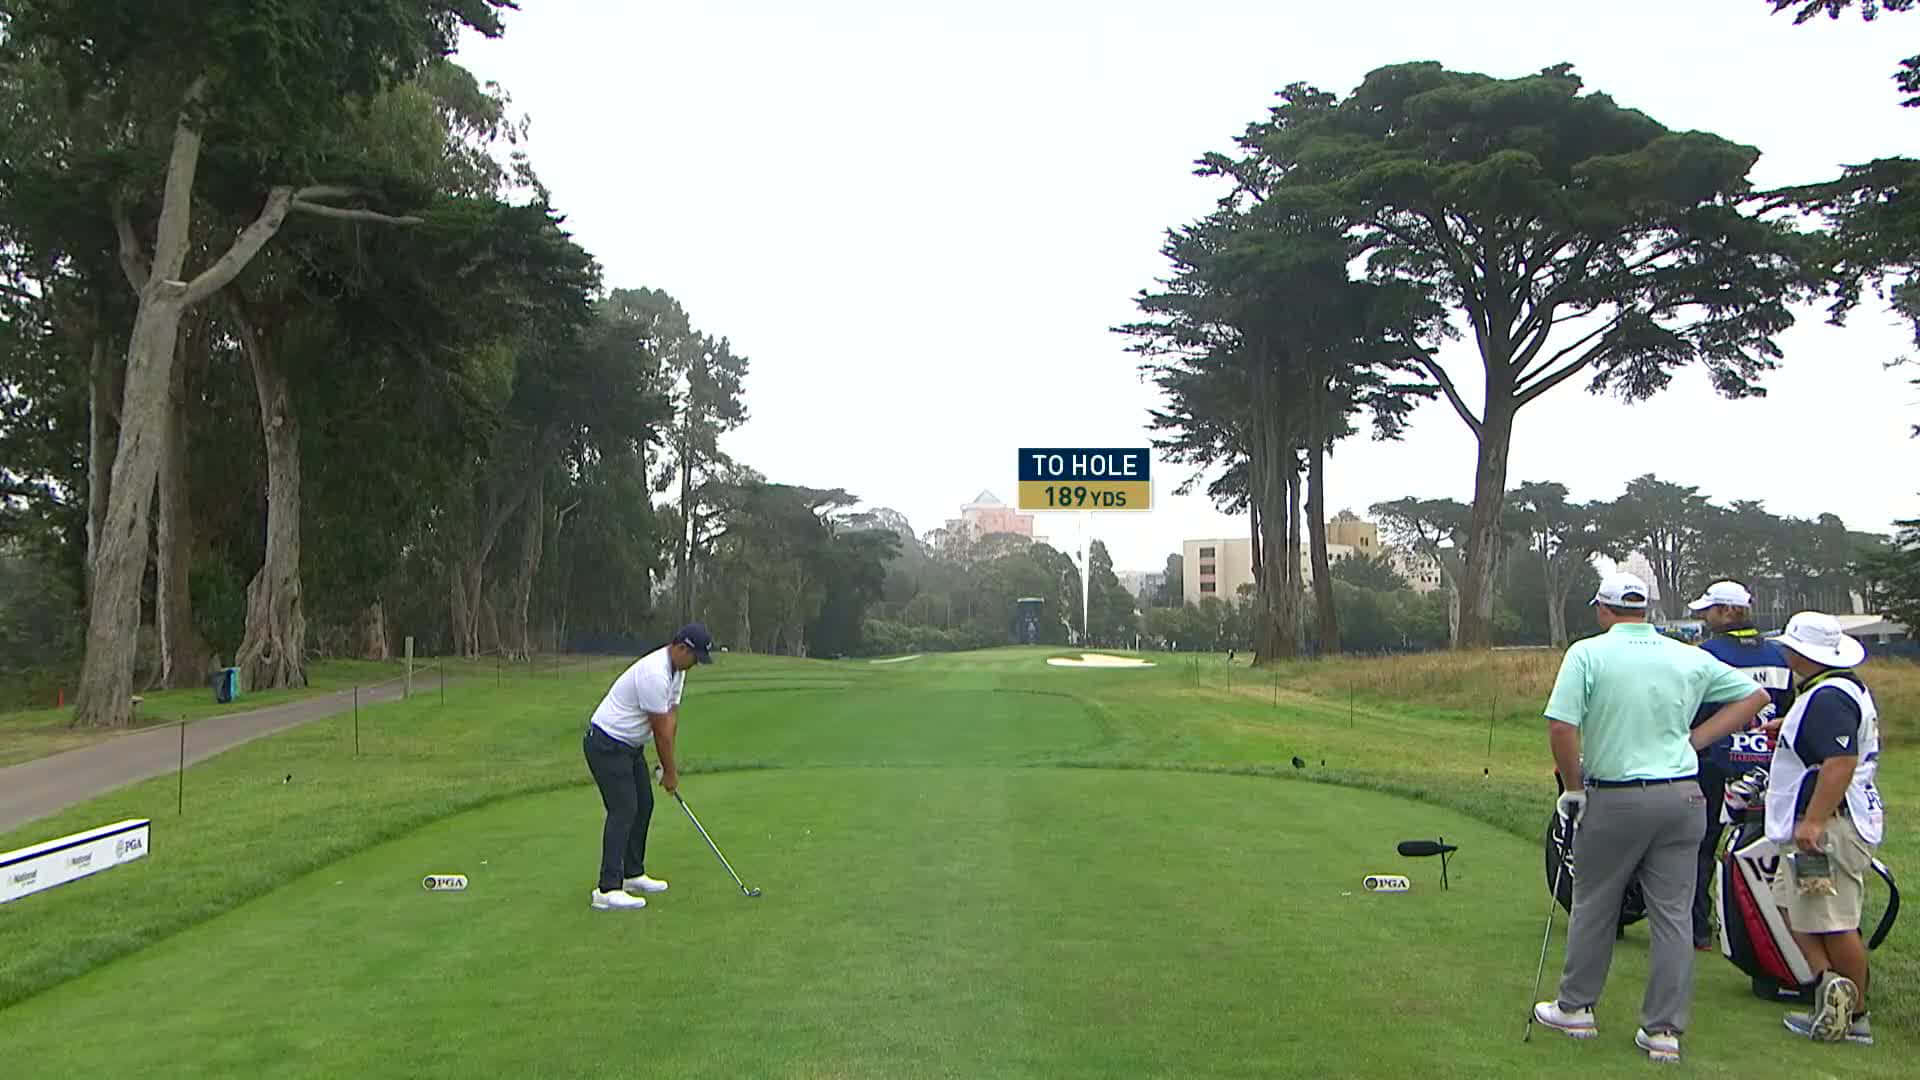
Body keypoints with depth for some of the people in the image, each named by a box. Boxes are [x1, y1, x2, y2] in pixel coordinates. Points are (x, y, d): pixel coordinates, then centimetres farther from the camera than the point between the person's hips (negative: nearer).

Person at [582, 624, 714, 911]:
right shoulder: (655, 674, -28)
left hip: (630, 746, 10)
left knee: (643, 806, 13)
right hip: (606, 745, -10)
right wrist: (670, 771, -9)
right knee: (623, 811, -15)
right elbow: (660, 729, -20)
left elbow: (671, 718, 7)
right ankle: (608, 890, -16)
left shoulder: (676, 670, 5)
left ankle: (632, 874, 24)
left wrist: (669, 765, 3)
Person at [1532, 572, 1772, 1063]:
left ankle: (1576, 1008, 24)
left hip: (1614, 798, -3)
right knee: (1672, 914, 7)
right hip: (1681, 797, 3)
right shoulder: (1690, 658, 5)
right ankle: (1665, 1030, 11)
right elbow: (1755, 696, 14)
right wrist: (1695, 738, 9)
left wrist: (1573, 786, -3)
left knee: (1593, 907, 12)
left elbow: (1560, 727, -16)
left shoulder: (1588, 653, -9)